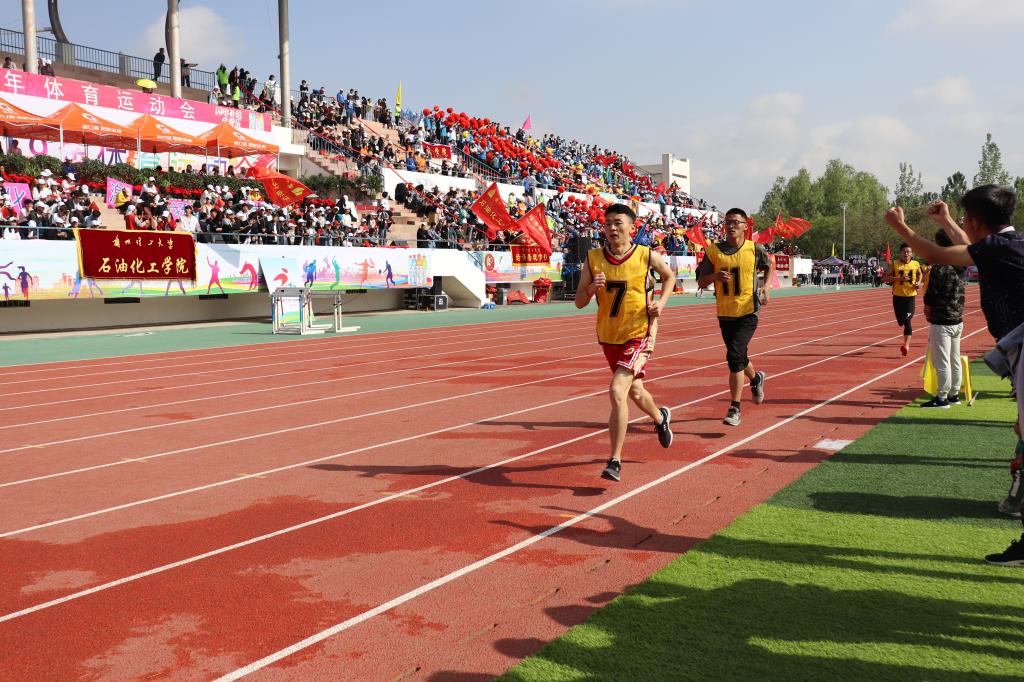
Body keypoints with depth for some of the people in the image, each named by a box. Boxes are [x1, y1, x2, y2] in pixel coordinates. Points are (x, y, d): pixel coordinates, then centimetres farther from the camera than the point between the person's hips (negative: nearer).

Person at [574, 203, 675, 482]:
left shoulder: (647, 256, -9)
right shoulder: (593, 259, -4)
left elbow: (669, 276, 12)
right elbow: (579, 302, -1)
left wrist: (661, 301, -4)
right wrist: (592, 289, -21)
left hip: (639, 334, -4)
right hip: (608, 336, 4)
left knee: (617, 391, -21)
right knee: (634, 392, 22)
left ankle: (615, 461, -13)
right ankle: (660, 417, 56)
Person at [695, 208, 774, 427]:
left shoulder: (755, 249, -3)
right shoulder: (714, 250, 0)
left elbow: (770, 267, 17)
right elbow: (701, 282, 3)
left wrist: (765, 286, -1)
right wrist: (715, 275, -17)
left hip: (748, 311, -3)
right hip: (725, 312, 4)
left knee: (734, 355, -17)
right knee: (738, 357, 17)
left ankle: (735, 408, -7)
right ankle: (756, 379, 51)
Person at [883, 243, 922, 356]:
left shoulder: (916, 264, 2)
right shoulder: (894, 264, -4)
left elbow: (919, 274, 23)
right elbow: (884, 278, -7)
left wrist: (918, 282, 4)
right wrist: (899, 278, -18)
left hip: (911, 296, 0)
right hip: (898, 296, 1)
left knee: (907, 320, -14)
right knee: (901, 321, 8)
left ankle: (906, 345, -16)